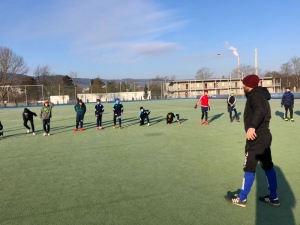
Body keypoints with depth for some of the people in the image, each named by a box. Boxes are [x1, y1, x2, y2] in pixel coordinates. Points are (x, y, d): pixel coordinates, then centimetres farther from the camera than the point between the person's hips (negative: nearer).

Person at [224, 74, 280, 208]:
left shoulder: (254, 95, -15)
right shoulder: (261, 95, 16)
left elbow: (259, 111, -35)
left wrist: (252, 126, -48)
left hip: (257, 137, -10)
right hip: (264, 136, 10)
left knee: (249, 168, -1)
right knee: (268, 166, 16)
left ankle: (242, 199, 10)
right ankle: (273, 198, 26)